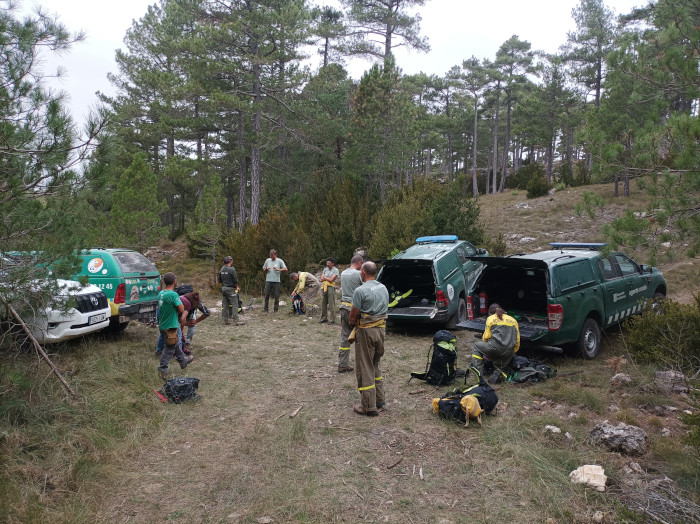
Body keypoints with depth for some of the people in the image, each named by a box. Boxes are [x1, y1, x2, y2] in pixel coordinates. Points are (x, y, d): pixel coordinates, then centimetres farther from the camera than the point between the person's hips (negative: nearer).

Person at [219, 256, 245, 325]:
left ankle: (225, 320, 15)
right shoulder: (232, 269, -14)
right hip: (231, 289, -8)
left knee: (225, 305, 11)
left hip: (223, 288, 8)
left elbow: (220, 280, 14)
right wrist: (237, 287, 0)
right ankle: (235, 321, -6)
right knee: (234, 305, -4)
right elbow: (235, 280, -15)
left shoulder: (221, 270, 9)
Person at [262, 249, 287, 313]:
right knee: (267, 295, -2)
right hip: (268, 280, 2)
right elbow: (263, 270, 19)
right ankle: (265, 309, 5)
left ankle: (276, 310, 7)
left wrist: (278, 269, -16)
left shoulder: (279, 261, 4)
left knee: (276, 296, -1)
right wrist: (266, 269, -3)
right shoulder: (267, 261, 13)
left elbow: (285, 269, -4)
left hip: (276, 281, -2)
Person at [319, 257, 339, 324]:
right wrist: (328, 279, -7)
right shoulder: (325, 269, 14)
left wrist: (324, 277, 2)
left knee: (331, 304, -6)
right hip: (324, 287, 6)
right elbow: (321, 279, 9)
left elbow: (331, 280, -12)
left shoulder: (335, 270, -4)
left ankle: (332, 319, -1)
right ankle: (324, 318, 18)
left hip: (331, 287, -6)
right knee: (323, 303, 9)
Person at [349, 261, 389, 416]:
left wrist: (353, 324, 11)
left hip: (366, 332, -8)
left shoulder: (360, 290, -16)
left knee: (365, 369, 1)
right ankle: (380, 400, 26)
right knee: (375, 366, 21)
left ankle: (369, 407, 5)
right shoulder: (383, 288, 8)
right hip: (381, 329, 8)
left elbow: (353, 315, -10)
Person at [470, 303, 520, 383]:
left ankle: (478, 370, 6)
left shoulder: (491, 318, 13)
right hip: (509, 353, 4)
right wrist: (512, 353, 30)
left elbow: (486, 336, 9)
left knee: (476, 346, 21)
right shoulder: (513, 320, 24)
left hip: (495, 347, -4)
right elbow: (517, 341, 21)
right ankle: (500, 373, -7)